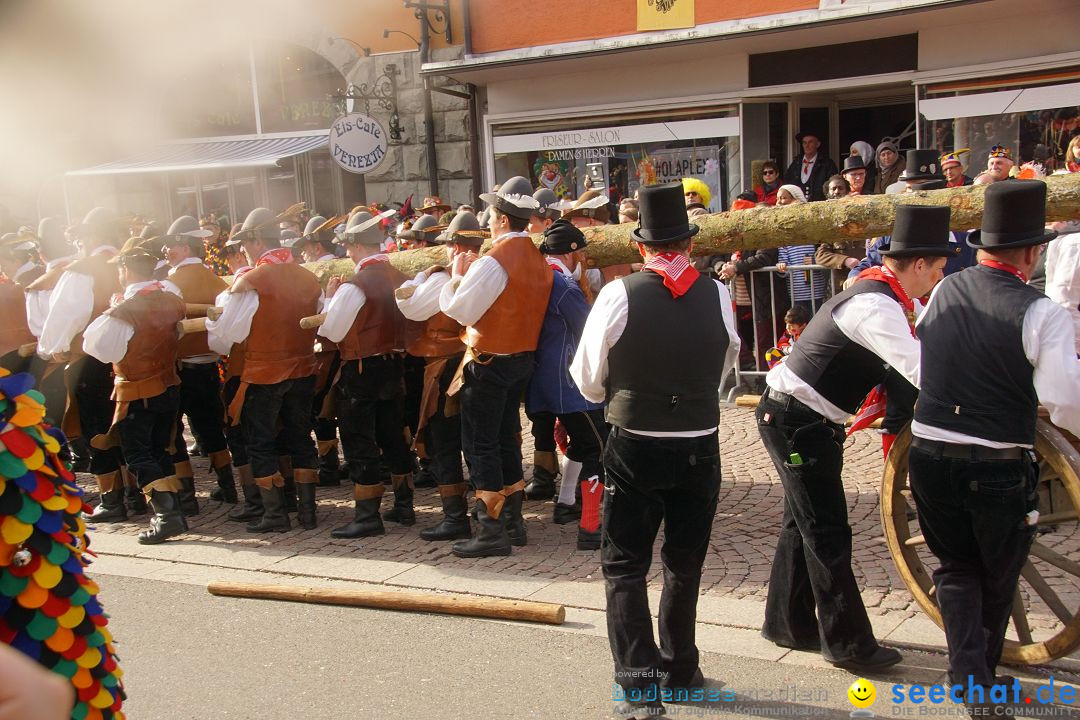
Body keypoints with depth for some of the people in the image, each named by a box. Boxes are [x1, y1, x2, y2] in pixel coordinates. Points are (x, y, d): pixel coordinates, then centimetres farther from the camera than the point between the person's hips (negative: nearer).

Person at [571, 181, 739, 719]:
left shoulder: (619, 295, -12)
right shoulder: (718, 296, -4)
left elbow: (587, 380, -2)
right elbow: (723, 372, 10)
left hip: (634, 448, -3)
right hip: (700, 448, 3)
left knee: (625, 566, 6)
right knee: (685, 564, 18)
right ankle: (680, 669, 31)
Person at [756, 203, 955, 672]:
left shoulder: (879, 295, 9)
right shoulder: (876, 307, -23)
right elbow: (924, 373, -31)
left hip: (803, 421, 10)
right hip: (796, 422, -10)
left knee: (804, 524, 18)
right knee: (828, 533, -2)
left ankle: (787, 623, 31)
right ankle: (847, 643, 9)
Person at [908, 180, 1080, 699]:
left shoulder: (943, 292, 1)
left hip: (929, 456, 3)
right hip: (1000, 468, -3)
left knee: (955, 565, 20)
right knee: (998, 577, 20)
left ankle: (968, 673, 6)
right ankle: (983, 675, 35)